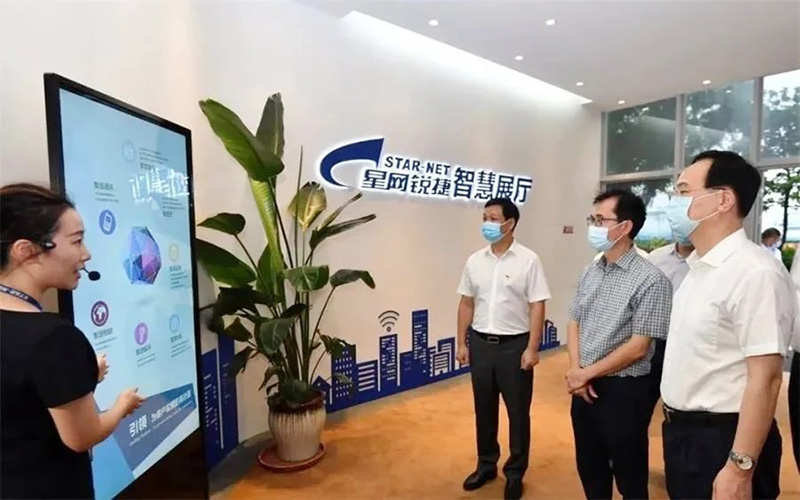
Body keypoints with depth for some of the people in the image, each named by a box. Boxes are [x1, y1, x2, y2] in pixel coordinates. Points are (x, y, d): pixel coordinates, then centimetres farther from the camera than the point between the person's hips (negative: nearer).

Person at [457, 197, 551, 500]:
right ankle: (486, 465, 36)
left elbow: (537, 307, -9)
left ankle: (515, 473, 30)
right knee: (484, 409, 16)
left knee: (518, 412, 11)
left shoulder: (528, 260, -8)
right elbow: (466, 304, 7)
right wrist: (462, 343, 6)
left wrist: (532, 348, -13)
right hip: (480, 344, 4)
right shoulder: (475, 261, 3)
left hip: (514, 345, -3)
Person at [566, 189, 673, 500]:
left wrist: (587, 373, -11)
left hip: (623, 391, -6)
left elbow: (638, 347, -17)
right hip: (583, 387, 6)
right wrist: (575, 372, -6)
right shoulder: (590, 272, 4)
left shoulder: (650, 279, -16)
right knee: (589, 468, 21)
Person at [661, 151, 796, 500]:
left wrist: (740, 468, -21)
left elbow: (765, 378, -22)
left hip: (721, 440, -8)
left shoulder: (754, 272, -21)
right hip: (682, 432, 8)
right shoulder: (699, 268, 6)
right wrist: (675, 424, 17)